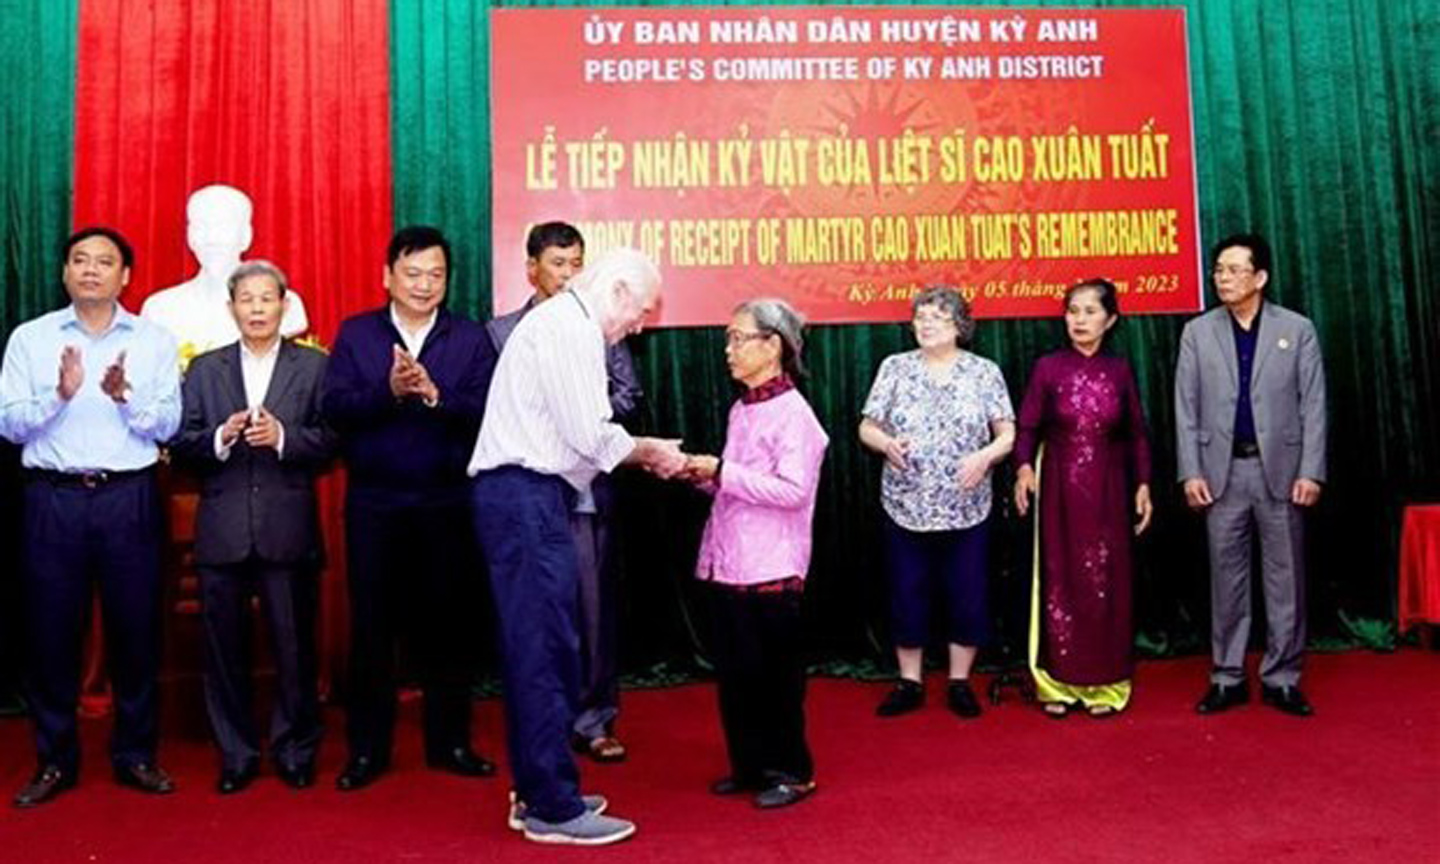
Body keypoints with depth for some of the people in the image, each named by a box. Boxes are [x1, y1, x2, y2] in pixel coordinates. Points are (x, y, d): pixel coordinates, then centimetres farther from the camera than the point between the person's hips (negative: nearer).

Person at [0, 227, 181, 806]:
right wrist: (60, 394, -17)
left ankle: (136, 755, 19)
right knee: (51, 628, 5)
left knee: (135, 627, 5)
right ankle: (55, 759, 20)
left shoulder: (154, 341, 5)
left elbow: (168, 425, 0)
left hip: (129, 498, 0)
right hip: (53, 498, 0)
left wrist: (126, 396, -17)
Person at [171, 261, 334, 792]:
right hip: (222, 531, 2)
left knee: (294, 645, 3)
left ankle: (296, 751, 18)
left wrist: (283, 437, -18)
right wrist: (219, 439, -14)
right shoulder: (204, 370, 13)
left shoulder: (313, 366, 6)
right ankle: (236, 754, 21)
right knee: (224, 647, 7)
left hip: (289, 529, -2)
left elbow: (330, 443, -2)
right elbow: (181, 445, 5)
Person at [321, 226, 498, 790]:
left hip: (447, 503, 0)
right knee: (370, 624, 6)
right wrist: (388, 391, -20)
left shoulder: (471, 339, 5)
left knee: (448, 621, 8)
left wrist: (434, 395, -23)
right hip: (374, 503, 0)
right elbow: (334, 408, -6)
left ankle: (450, 741, 22)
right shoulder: (355, 335, 6)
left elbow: (486, 412, -8)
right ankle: (366, 749, 18)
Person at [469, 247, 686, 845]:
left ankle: (537, 791, 23)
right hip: (527, 496, -11)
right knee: (546, 649, -5)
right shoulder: (569, 327, -10)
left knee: (536, 648, 14)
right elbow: (590, 437, -15)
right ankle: (553, 808, 3)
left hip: (527, 496, 11)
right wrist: (651, 452, 0)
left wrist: (643, 453, 13)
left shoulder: (566, 325, 21)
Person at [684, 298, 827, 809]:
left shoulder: (792, 413, -11)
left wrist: (722, 472, -20)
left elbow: (792, 490, -21)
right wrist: (704, 475, 4)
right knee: (734, 672, 13)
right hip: (728, 565, 8)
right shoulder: (741, 410, 13)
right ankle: (750, 765, 27)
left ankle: (792, 772, 18)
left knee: (774, 673, 3)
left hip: (771, 571, -8)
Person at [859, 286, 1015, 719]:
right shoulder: (895, 367, 3)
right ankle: (909, 683, 22)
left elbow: (1008, 434, 2)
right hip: (906, 508, 1)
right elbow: (867, 427, 5)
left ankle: (960, 682, 24)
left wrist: (986, 455, -18)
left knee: (967, 597, 6)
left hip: (966, 509, 0)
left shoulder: (985, 372, 2)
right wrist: (885, 443, -17)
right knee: (906, 597, 7)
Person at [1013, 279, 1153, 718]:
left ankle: (1104, 683, 16)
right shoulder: (1047, 368, -1)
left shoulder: (1119, 371, 4)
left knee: (1106, 582, 5)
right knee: (1060, 581, 2)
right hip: (1059, 488, -1)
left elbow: (1137, 434, 7)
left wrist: (1143, 485, 1)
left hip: (1107, 491, 2)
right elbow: (1028, 427, -5)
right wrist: (1024, 468, -21)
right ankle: (1059, 681, 12)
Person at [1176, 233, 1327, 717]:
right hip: (1223, 470, 1)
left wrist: (1311, 472, -7)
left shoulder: (1298, 329, 2)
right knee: (1226, 575, 7)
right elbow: (1186, 408, 3)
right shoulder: (1197, 332, 5)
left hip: (1281, 468, -1)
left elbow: (1313, 406, 0)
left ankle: (1282, 678, 15)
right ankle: (1227, 678, 16)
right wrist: (1190, 472, -4)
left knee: (1285, 575, 4)